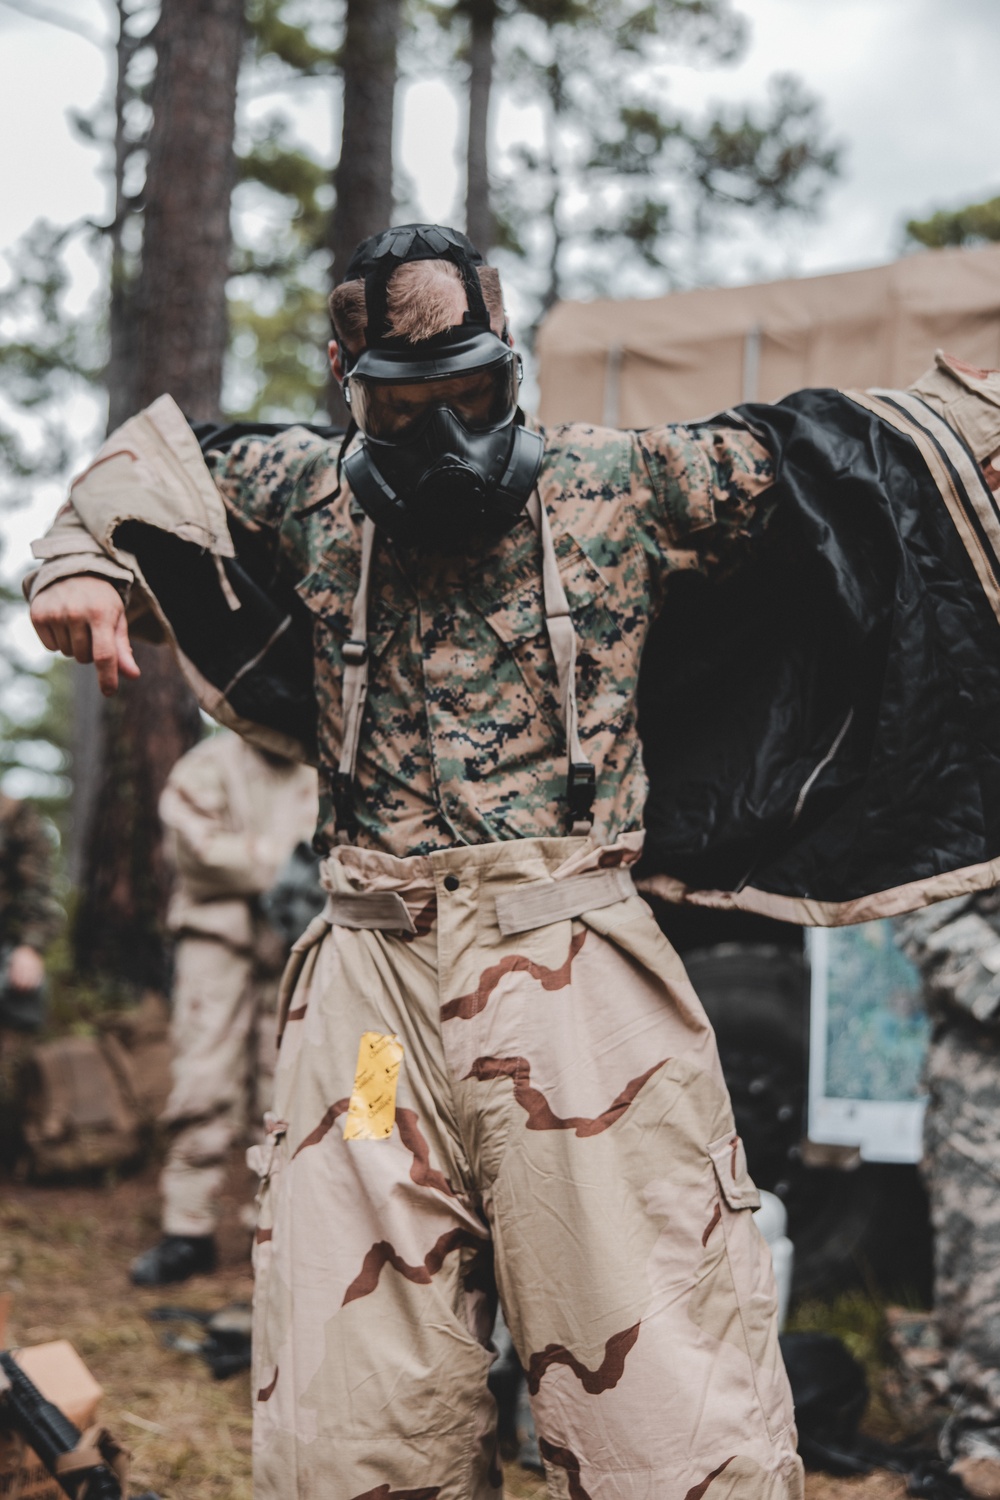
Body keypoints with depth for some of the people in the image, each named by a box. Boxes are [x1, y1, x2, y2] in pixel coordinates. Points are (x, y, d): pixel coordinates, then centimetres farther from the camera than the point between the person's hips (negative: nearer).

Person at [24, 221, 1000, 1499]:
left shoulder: (623, 485, 7)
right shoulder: (309, 497, 12)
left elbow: (833, 453, 16)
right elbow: (154, 450, 29)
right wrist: (78, 564, 14)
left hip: (570, 965, -2)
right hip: (370, 973, 2)